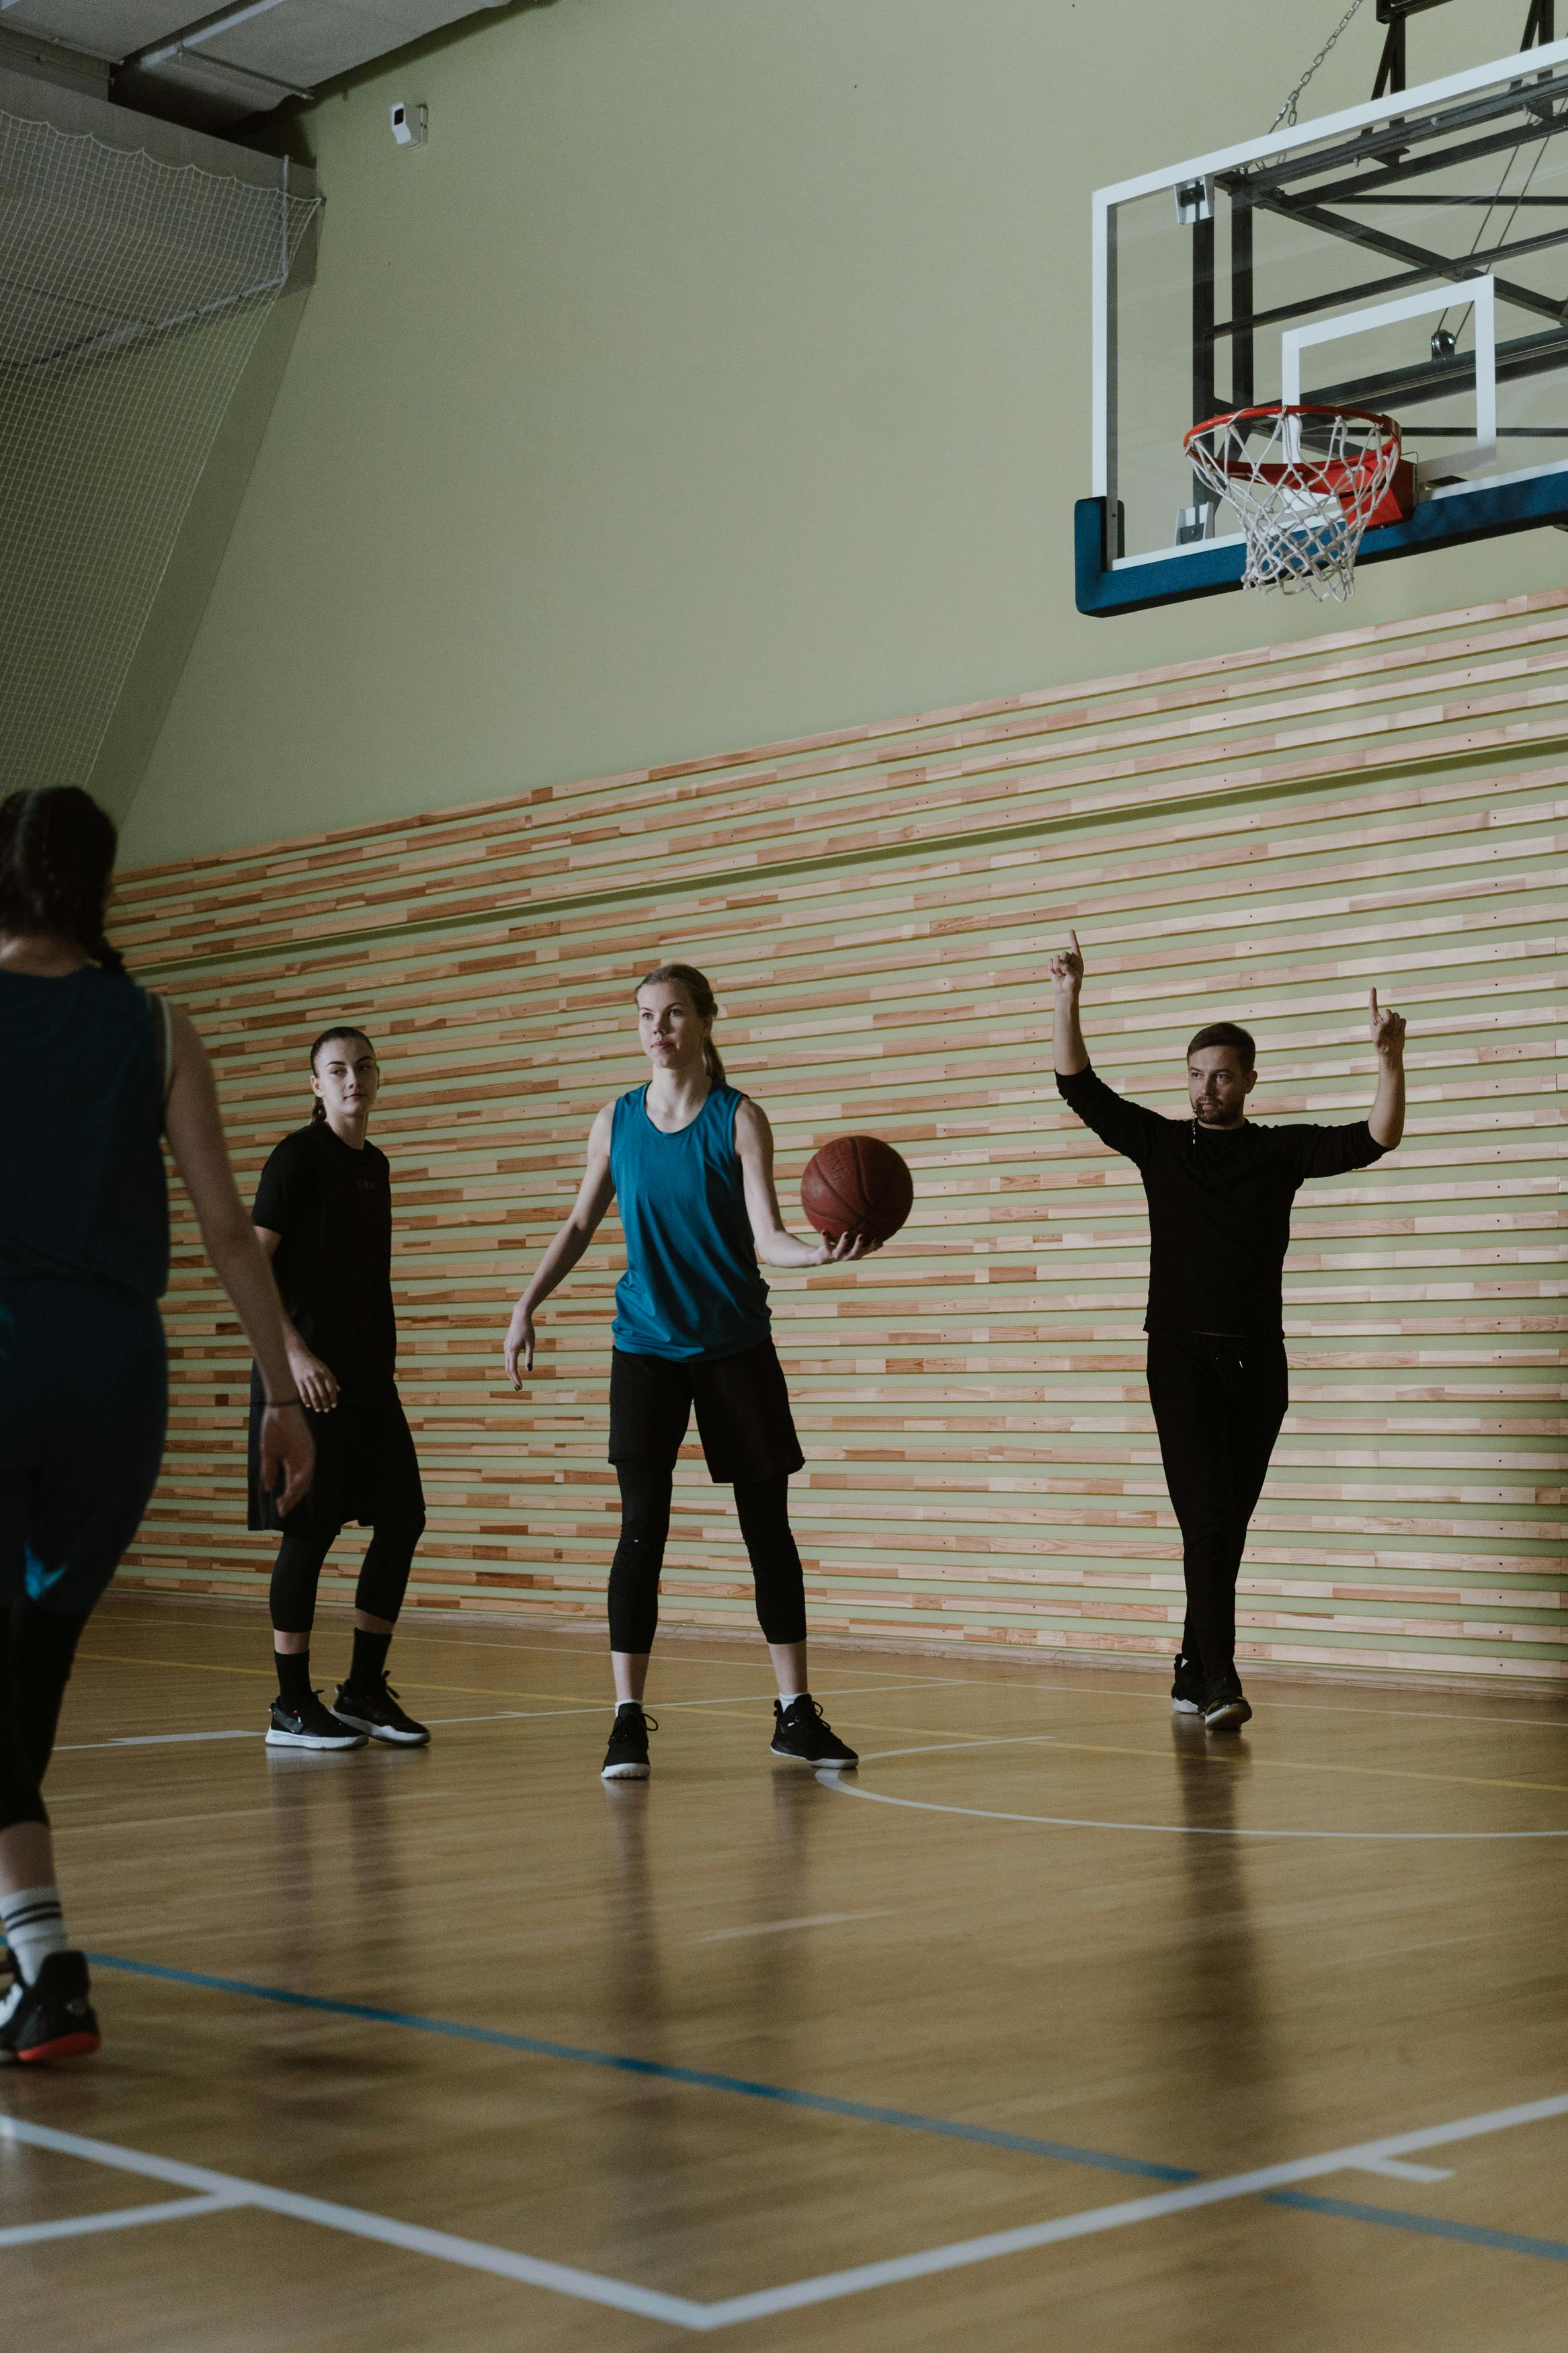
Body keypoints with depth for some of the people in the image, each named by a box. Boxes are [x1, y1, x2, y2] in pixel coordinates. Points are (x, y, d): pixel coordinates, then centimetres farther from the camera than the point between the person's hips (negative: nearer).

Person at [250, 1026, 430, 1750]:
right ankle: (291, 1708, 4)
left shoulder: (374, 1164, 15)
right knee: (310, 1531, -5)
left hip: (369, 1376, 8)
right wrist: (294, 1353, -18)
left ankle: (363, 1689, 15)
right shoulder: (299, 1155, -7)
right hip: (310, 1373, -8)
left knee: (403, 1518, 4)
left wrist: (382, 1364, 18)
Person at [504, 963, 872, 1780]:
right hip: (647, 1345, 1)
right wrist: (527, 1306, 4)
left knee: (767, 1526, 5)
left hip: (735, 1344, -1)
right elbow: (580, 1226, 14)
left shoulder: (739, 1118, -5)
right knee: (642, 1526, -8)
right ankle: (628, 1720, -3)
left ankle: (795, 1713, 15)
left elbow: (766, 1237, -13)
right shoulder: (617, 1121, 2)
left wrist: (823, 1252, -32)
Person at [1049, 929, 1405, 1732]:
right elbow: (1079, 1087, 0)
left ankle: (1194, 1672, 19)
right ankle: (1218, 1683, -20)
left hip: (1257, 1363, 2)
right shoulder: (1160, 1143, 6)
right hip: (1183, 1355, -2)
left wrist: (1390, 1059, -21)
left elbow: (1375, 1139, -5)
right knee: (1207, 1516, -14)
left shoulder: (1280, 1151, 6)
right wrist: (1068, 997, -11)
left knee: (1227, 1526, 7)